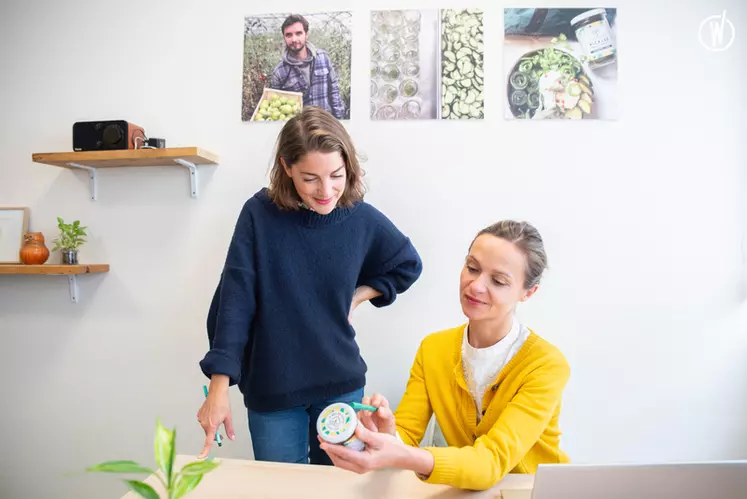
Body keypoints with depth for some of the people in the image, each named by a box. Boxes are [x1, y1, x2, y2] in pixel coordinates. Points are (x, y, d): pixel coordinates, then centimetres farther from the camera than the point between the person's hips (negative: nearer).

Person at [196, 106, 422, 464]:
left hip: (341, 386, 2)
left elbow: (408, 265, 11)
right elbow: (234, 301, -13)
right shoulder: (259, 214, -12)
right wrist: (219, 387, -17)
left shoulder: (363, 219, -6)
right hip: (270, 390, -1)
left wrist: (357, 295, -2)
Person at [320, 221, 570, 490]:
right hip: (466, 489, 3)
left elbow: (491, 461, -26)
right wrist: (389, 438, -29)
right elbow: (406, 435, -8)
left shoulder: (546, 366, -17)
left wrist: (401, 457, -41)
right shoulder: (433, 349, -4)